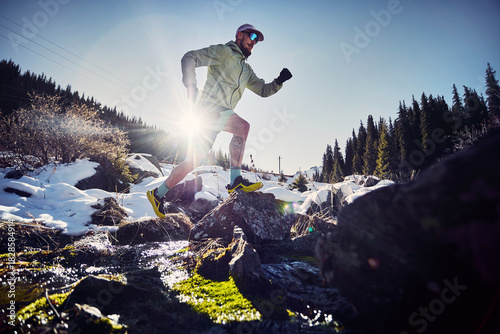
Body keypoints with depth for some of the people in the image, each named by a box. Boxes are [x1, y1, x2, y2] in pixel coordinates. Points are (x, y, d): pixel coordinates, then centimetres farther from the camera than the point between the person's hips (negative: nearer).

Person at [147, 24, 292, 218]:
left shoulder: (246, 70, 26)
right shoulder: (223, 52, 2)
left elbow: (263, 90, 24)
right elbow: (189, 58, -3)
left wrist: (279, 81, 6)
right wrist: (191, 85, -16)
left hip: (221, 115, 8)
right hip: (210, 109, -7)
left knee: (192, 162, 6)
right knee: (243, 126, -28)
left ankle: (157, 194, 17)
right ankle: (236, 181, -25)